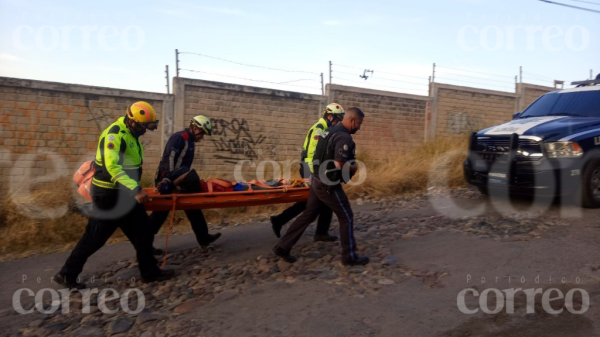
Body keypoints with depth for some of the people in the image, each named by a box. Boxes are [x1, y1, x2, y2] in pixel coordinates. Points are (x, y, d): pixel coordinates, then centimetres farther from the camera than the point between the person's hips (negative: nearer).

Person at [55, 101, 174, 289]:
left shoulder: (131, 134, 9)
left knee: (143, 233, 11)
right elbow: (112, 167, -32)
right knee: (95, 237, 1)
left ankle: (150, 272, 22)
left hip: (126, 193, 9)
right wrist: (135, 189, -38)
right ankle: (66, 275, 18)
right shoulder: (114, 134, -20)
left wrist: (136, 189, 20)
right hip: (108, 195, -9)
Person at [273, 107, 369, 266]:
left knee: (308, 215, 14)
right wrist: (354, 168, -5)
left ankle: (282, 246, 17)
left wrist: (349, 166, 14)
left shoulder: (330, 132, 13)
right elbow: (340, 165, -25)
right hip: (329, 185, -9)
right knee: (346, 218, 5)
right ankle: (349, 256, 16)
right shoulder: (344, 137, -19)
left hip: (318, 181, 9)